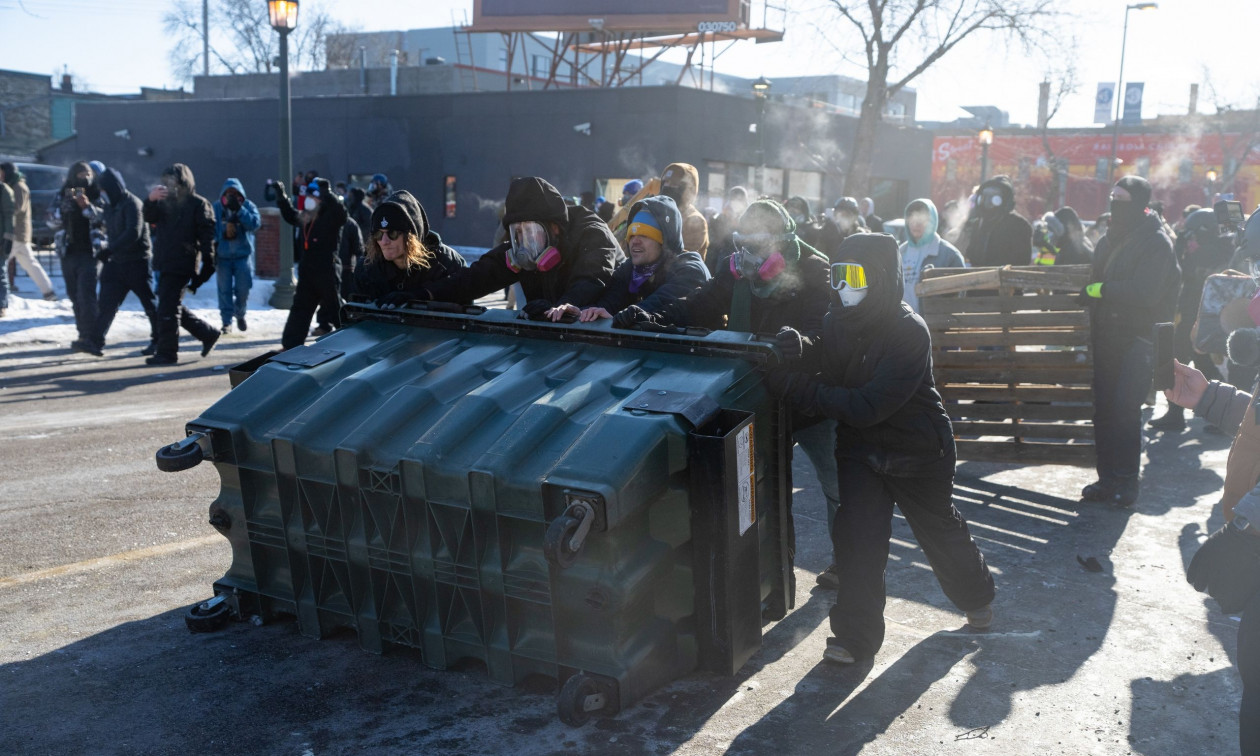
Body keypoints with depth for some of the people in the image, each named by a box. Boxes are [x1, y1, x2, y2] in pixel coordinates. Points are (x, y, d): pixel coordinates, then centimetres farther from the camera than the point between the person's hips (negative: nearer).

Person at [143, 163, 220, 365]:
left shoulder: (198, 204, -3)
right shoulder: (165, 202, 18)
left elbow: (207, 233, -10)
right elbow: (148, 217, 4)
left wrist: (208, 260, -19)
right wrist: (150, 200, -16)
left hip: (183, 264, -8)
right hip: (165, 263, 8)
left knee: (168, 308, -9)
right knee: (173, 307, 14)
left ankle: (167, 352, -2)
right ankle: (208, 333, 25)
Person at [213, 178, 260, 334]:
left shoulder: (248, 206, 1)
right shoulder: (216, 208, 1)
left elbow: (255, 223, -15)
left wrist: (239, 209, -20)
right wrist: (213, 248, -7)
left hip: (243, 254, 0)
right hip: (223, 256, 0)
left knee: (243, 288, 1)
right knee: (224, 290, 0)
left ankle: (240, 314, 28)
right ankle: (226, 322, 7)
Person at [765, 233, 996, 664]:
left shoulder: (909, 332, -28)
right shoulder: (837, 322, -7)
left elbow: (868, 406, -35)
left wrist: (795, 387, -39)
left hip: (917, 450, -4)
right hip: (859, 447, 4)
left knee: (940, 531, 17)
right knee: (856, 536, -8)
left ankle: (976, 597, 46)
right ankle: (856, 637, 4)